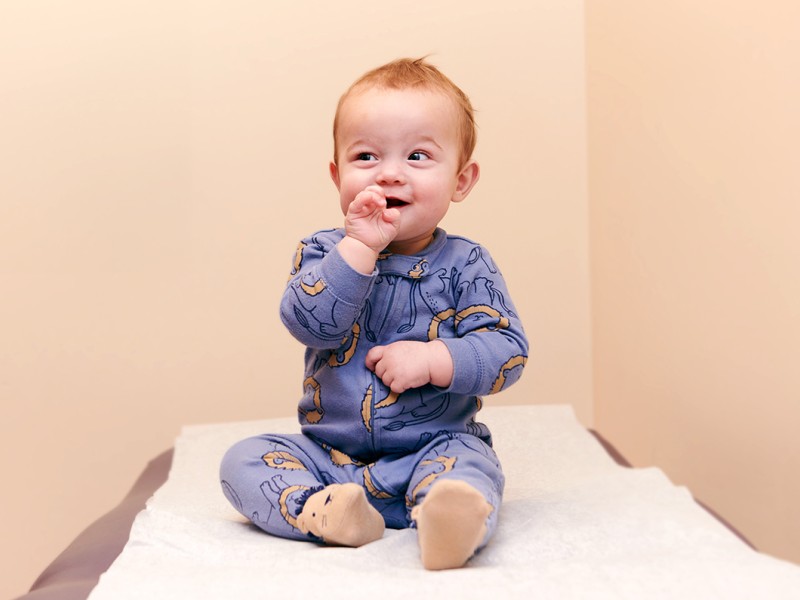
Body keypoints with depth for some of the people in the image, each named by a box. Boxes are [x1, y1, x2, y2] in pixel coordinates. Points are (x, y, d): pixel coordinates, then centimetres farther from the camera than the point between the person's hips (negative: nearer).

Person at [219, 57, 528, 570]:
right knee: (245, 459, -14)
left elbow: (508, 349, -8)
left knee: (467, 463, -31)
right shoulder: (323, 252, 0)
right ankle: (317, 511, -35)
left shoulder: (464, 264, -3)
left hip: (433, 447, -2)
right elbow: (311, 324, -19)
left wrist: (433, 360, -23)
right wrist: (361, 245, -24)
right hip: (329, 455, 3)